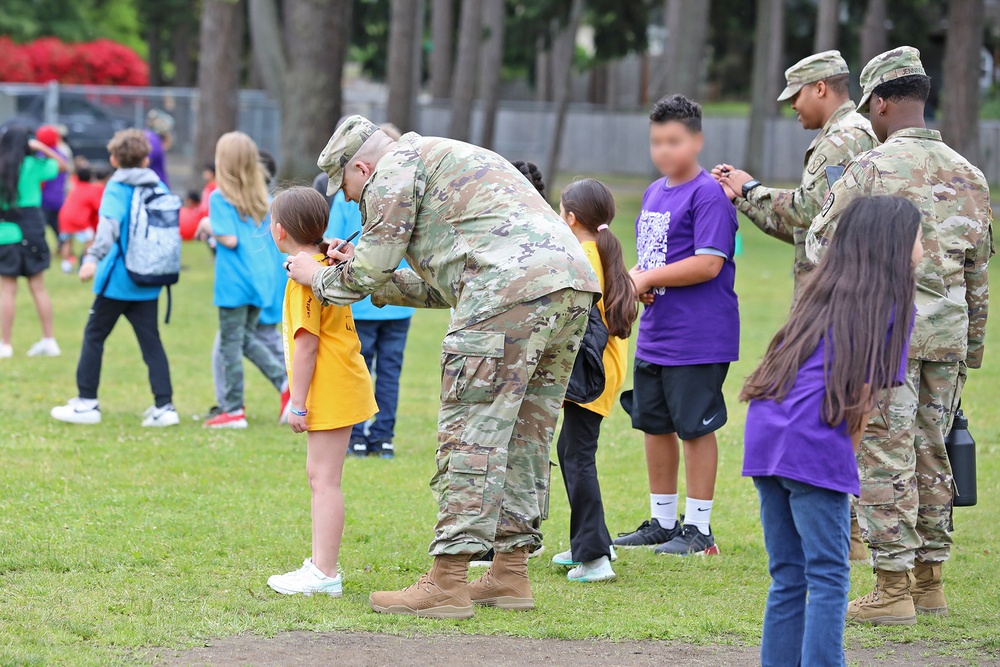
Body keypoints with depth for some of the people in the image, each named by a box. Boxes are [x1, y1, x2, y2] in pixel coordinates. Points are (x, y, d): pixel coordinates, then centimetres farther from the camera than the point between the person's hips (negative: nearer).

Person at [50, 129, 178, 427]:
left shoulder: (117, 188, -8)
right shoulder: (160, 188, 7)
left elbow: (110, 224, -24)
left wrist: (93, 257, -30)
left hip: (118, 279, -5)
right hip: (149, 283, 5)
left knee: (94, 335, 7)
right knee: (151, 341, 7)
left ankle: (86, 403, 9)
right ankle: (164, 406, 0)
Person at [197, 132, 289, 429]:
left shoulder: (221, 198, -12)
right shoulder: (261, 195, 7)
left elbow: (230, 239, -18)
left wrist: (209, 227, 0)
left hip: (234, 282, -6)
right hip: (260, 278, 6)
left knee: (230, 344, 3)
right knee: (247, 337, 20)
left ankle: (234, 410, 7)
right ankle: (286, 383, 4)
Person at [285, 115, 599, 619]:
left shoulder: (396, 166, 7)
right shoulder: (447, 160, 36)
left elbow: (370, 269, 5)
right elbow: (446, 288, 37)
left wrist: (320, 278, 23)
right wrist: (371, 281, 38)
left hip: (513, 286, -9)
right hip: (573, 281, 9)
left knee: (471, 435, -6)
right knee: (523, 435, 14)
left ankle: (447, 583, -8)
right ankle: (510, 576, 17)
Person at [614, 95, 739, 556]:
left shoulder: (708, 195, -13)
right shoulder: (654, 192, 13)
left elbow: (708, 263, -21)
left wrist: (648, 278, -16)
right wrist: (634, 280, -1)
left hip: (697, 339, -9)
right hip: (654, 335, 9)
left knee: (695, 427, -2)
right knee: (654, 426, 14)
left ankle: (698, 528, 5)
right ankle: (662, 522, 25)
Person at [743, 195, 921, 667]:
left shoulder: (825, 292, 22)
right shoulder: (891, 304, 1)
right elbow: (861, 397, -1)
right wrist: (846, 460, 7)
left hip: (765, 433, 7)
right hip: (815, 446, -7)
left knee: (788, 579, 12)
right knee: (829, 579, -4)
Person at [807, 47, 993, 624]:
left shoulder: (872, 169, -10)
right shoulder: (967, 174, 10)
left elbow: (821, 246, -4)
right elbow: (979, 268, 14)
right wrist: (971, 349, 21)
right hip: (947, 328, 6)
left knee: (886, 457, -4)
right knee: (931, 455, 13)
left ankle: (893, 590, -6)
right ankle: (929, 580, 17)